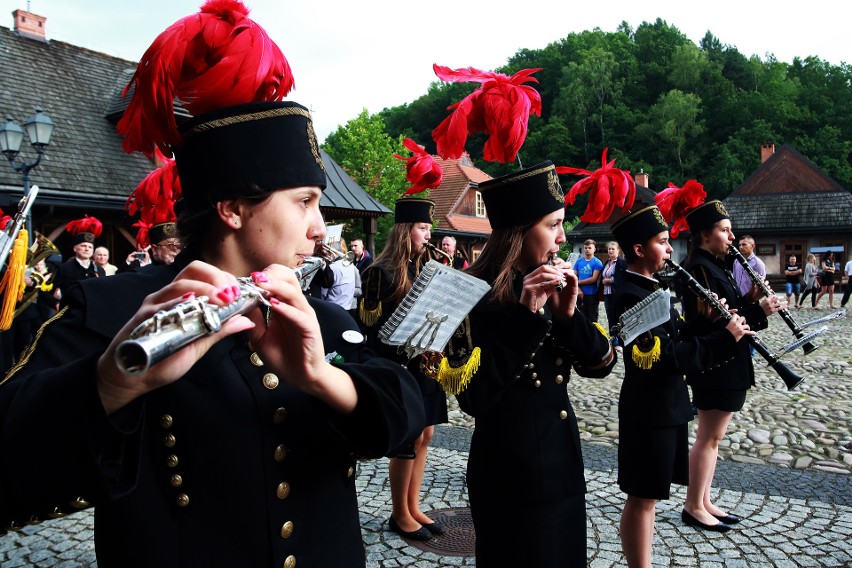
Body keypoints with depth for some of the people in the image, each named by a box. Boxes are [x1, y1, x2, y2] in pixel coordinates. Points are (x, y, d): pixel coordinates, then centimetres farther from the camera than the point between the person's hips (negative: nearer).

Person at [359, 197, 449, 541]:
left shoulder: (424, 268, 10)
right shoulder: (381, 272, -11)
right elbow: (373, 324, -14)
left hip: (425, 364, 7)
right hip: (399, 368, -7)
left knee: (424, 435, 12)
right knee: (410, 438, 0)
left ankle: (413, 508, 26)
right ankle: (400, 515, 17)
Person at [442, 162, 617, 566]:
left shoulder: (552, 285, 4)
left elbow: (602, 364, 3)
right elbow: (474, 398, -26)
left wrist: (567, 313, -14)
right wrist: (524, 315, -28)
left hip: (563, 461, 7)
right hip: (511, 471, -7)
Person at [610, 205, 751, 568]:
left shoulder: (648, 286, 10)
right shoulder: (629, 296, -21)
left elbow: (673, 337, 13)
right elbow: (665, 357, -27)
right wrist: (725, 338, -22)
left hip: (665, 404, 10)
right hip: (649, 410, -10)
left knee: (649, 494, 18)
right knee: (642, 497, 2)